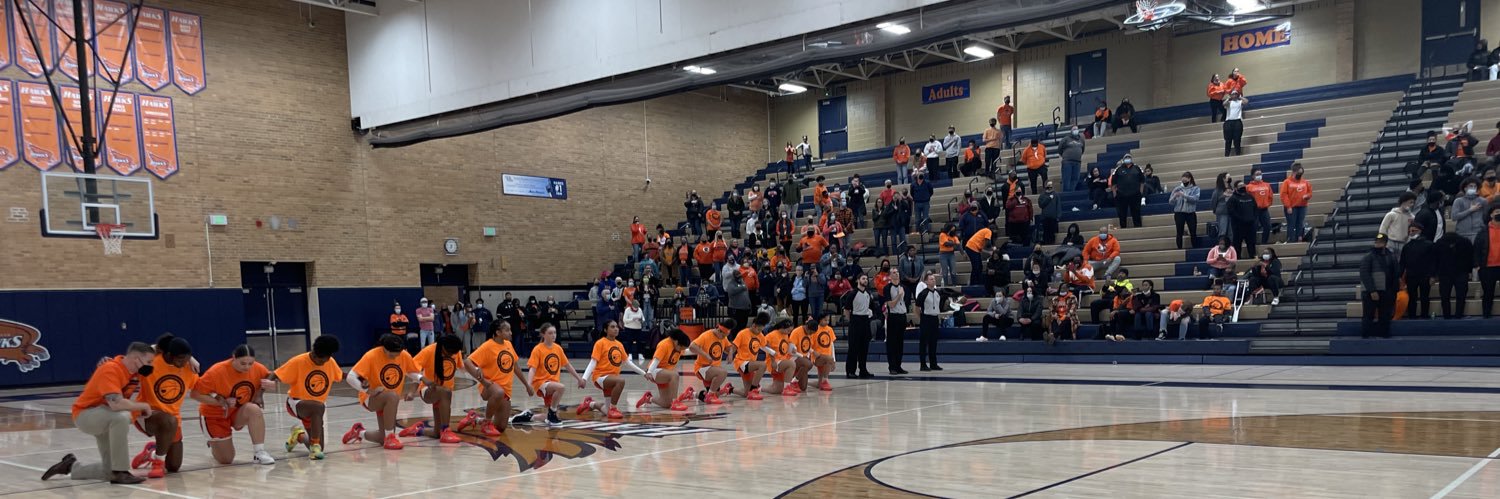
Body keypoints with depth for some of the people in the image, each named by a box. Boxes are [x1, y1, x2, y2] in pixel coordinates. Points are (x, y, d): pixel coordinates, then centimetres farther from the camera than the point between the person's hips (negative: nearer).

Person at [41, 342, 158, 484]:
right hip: (85, 414, -8)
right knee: (121, 416, -40)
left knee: (110, 472, 2)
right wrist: (143, 406, -25)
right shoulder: (110, 370, -27)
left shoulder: (135, 370, -3)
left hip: (106, 419, 8)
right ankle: (120, 472, -31)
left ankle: (72, 467, 28)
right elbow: (116, 404, -41)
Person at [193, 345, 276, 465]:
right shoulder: (217, 371, -27)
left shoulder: (258, 368, -18)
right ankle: (214, 443, 34)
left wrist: (269, 384, -26)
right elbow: (196, 394, -23)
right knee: (226, 460, -2)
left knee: (254, 409, -35)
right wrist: (221, 402, -32)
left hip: (240, 412, 3)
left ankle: (260, 453, -27)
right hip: (215, 415, -2)